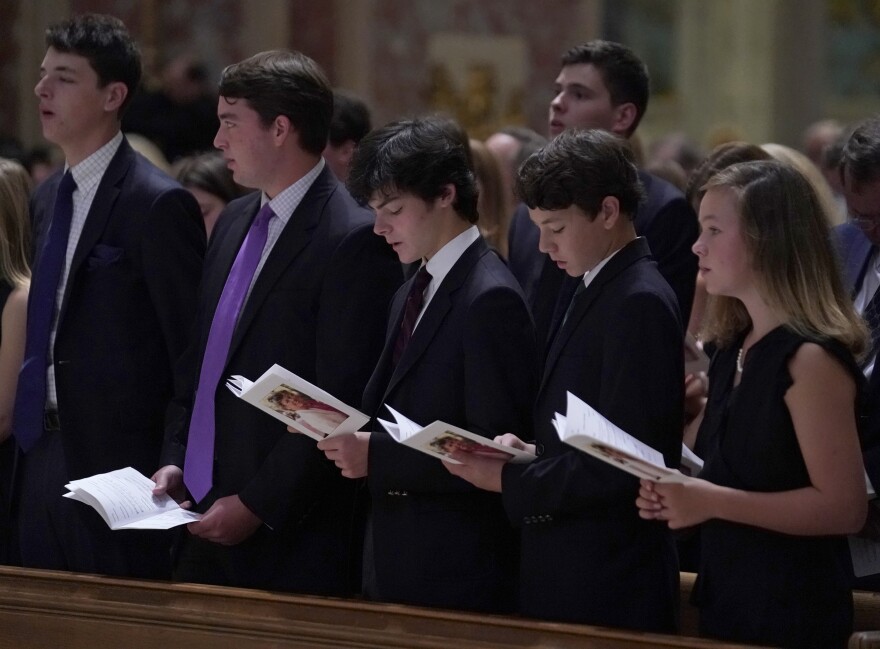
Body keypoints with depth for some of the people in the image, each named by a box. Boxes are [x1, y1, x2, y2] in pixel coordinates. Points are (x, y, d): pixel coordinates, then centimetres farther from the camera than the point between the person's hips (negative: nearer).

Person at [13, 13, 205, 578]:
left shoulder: (159, 204, -13)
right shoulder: (48, 198, 13)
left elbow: (191, 355, -13)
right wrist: (31, 438, 13)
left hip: (120, 460, -8)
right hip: (47, 457, 8)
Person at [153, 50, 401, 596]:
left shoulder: (354, 239, -15)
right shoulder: (236, 222, 13)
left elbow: (340, 405, -17)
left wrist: (257, 507, -16)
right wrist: (176, 461, 9)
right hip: (206, 520, 8)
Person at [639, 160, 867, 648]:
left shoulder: (811, 358, -17)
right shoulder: (733, 351, 11)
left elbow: (844, 507, -20)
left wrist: (713, 502, -22)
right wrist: (677, 494, 3)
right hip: (726, 598, 9)